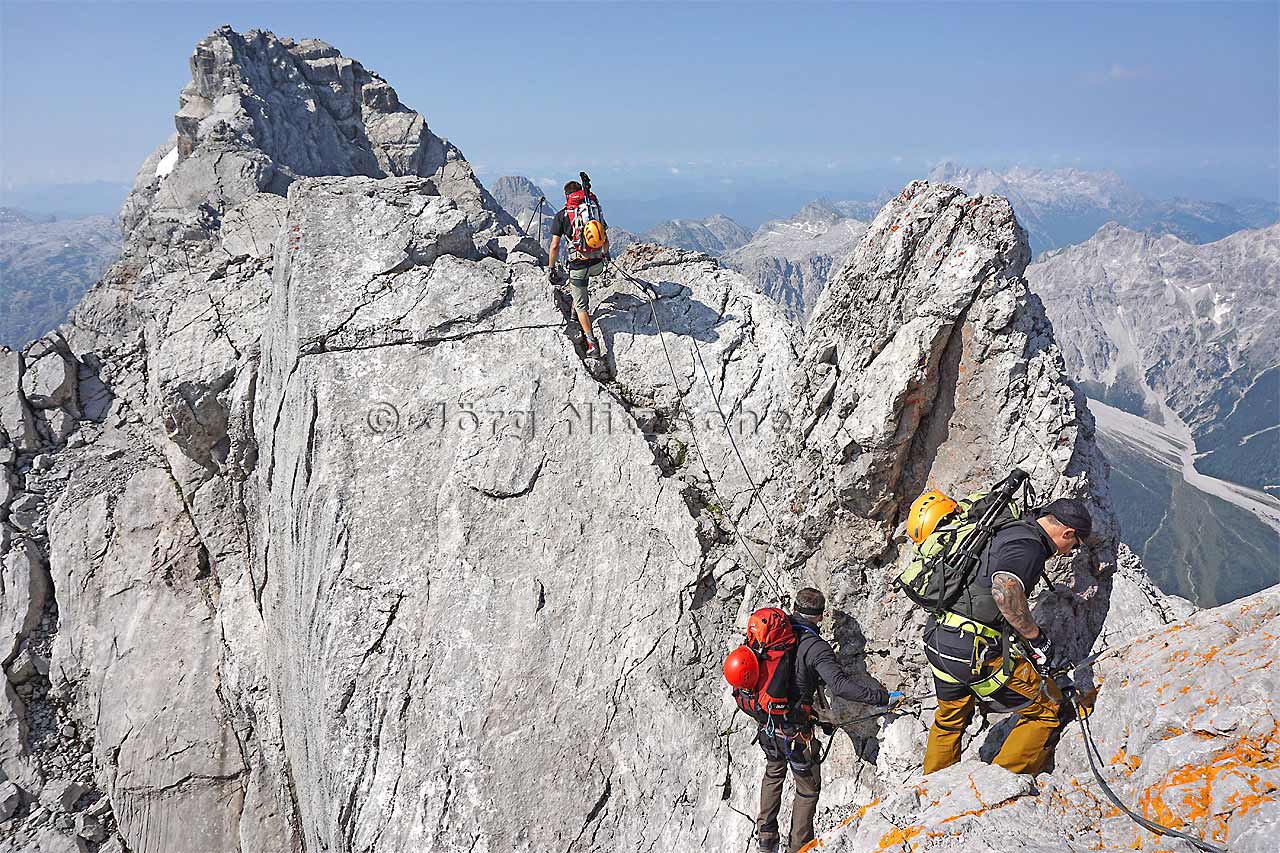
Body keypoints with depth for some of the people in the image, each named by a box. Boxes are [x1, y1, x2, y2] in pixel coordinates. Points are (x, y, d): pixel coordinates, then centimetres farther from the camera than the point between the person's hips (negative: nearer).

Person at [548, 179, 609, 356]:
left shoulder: (561, 215, -2)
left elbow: (555, 246, -5)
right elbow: (605, 240, 15)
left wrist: (551, 268, 6)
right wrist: (605, 255, 34)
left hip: (579, 265, -3)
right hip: (597, 264, 3)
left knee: (581, 306, 8)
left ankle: (592, 344, 3)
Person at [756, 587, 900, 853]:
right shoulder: (814, 646, -22)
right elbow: (841, 685, -31)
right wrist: (883, 697, -27)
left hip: (766, 723, 6)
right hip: (795, 731, -6)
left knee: (773, 773, 30)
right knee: (808, 787, 16)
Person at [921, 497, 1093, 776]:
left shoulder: (1006, 531, 17)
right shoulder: (1030, 546, -11)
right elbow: (1005, 590, -30)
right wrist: (1038, 638, -18)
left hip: (937, 638, 9)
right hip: (975, 649, -9)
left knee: (949, 719, 30)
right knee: (1046, 710, 10)